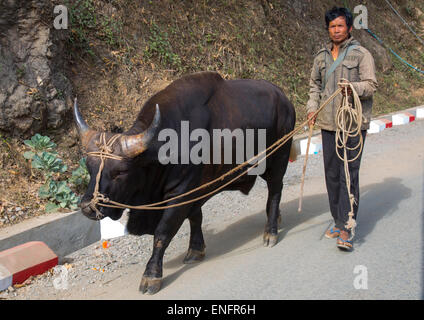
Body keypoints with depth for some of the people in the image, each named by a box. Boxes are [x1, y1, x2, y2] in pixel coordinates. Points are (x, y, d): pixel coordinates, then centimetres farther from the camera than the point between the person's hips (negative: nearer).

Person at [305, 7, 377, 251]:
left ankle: (346, 230, -8)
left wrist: (354, 87, -28)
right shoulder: (322, 56, 14)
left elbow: (372, 85, -8)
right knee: (332, 174, 11)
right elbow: (315, 85, 20)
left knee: (349, 175, -9)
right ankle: (339, 221, 25)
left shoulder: (361, 54, -2)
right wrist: (312, 108, 5)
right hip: (328, 122, 6)